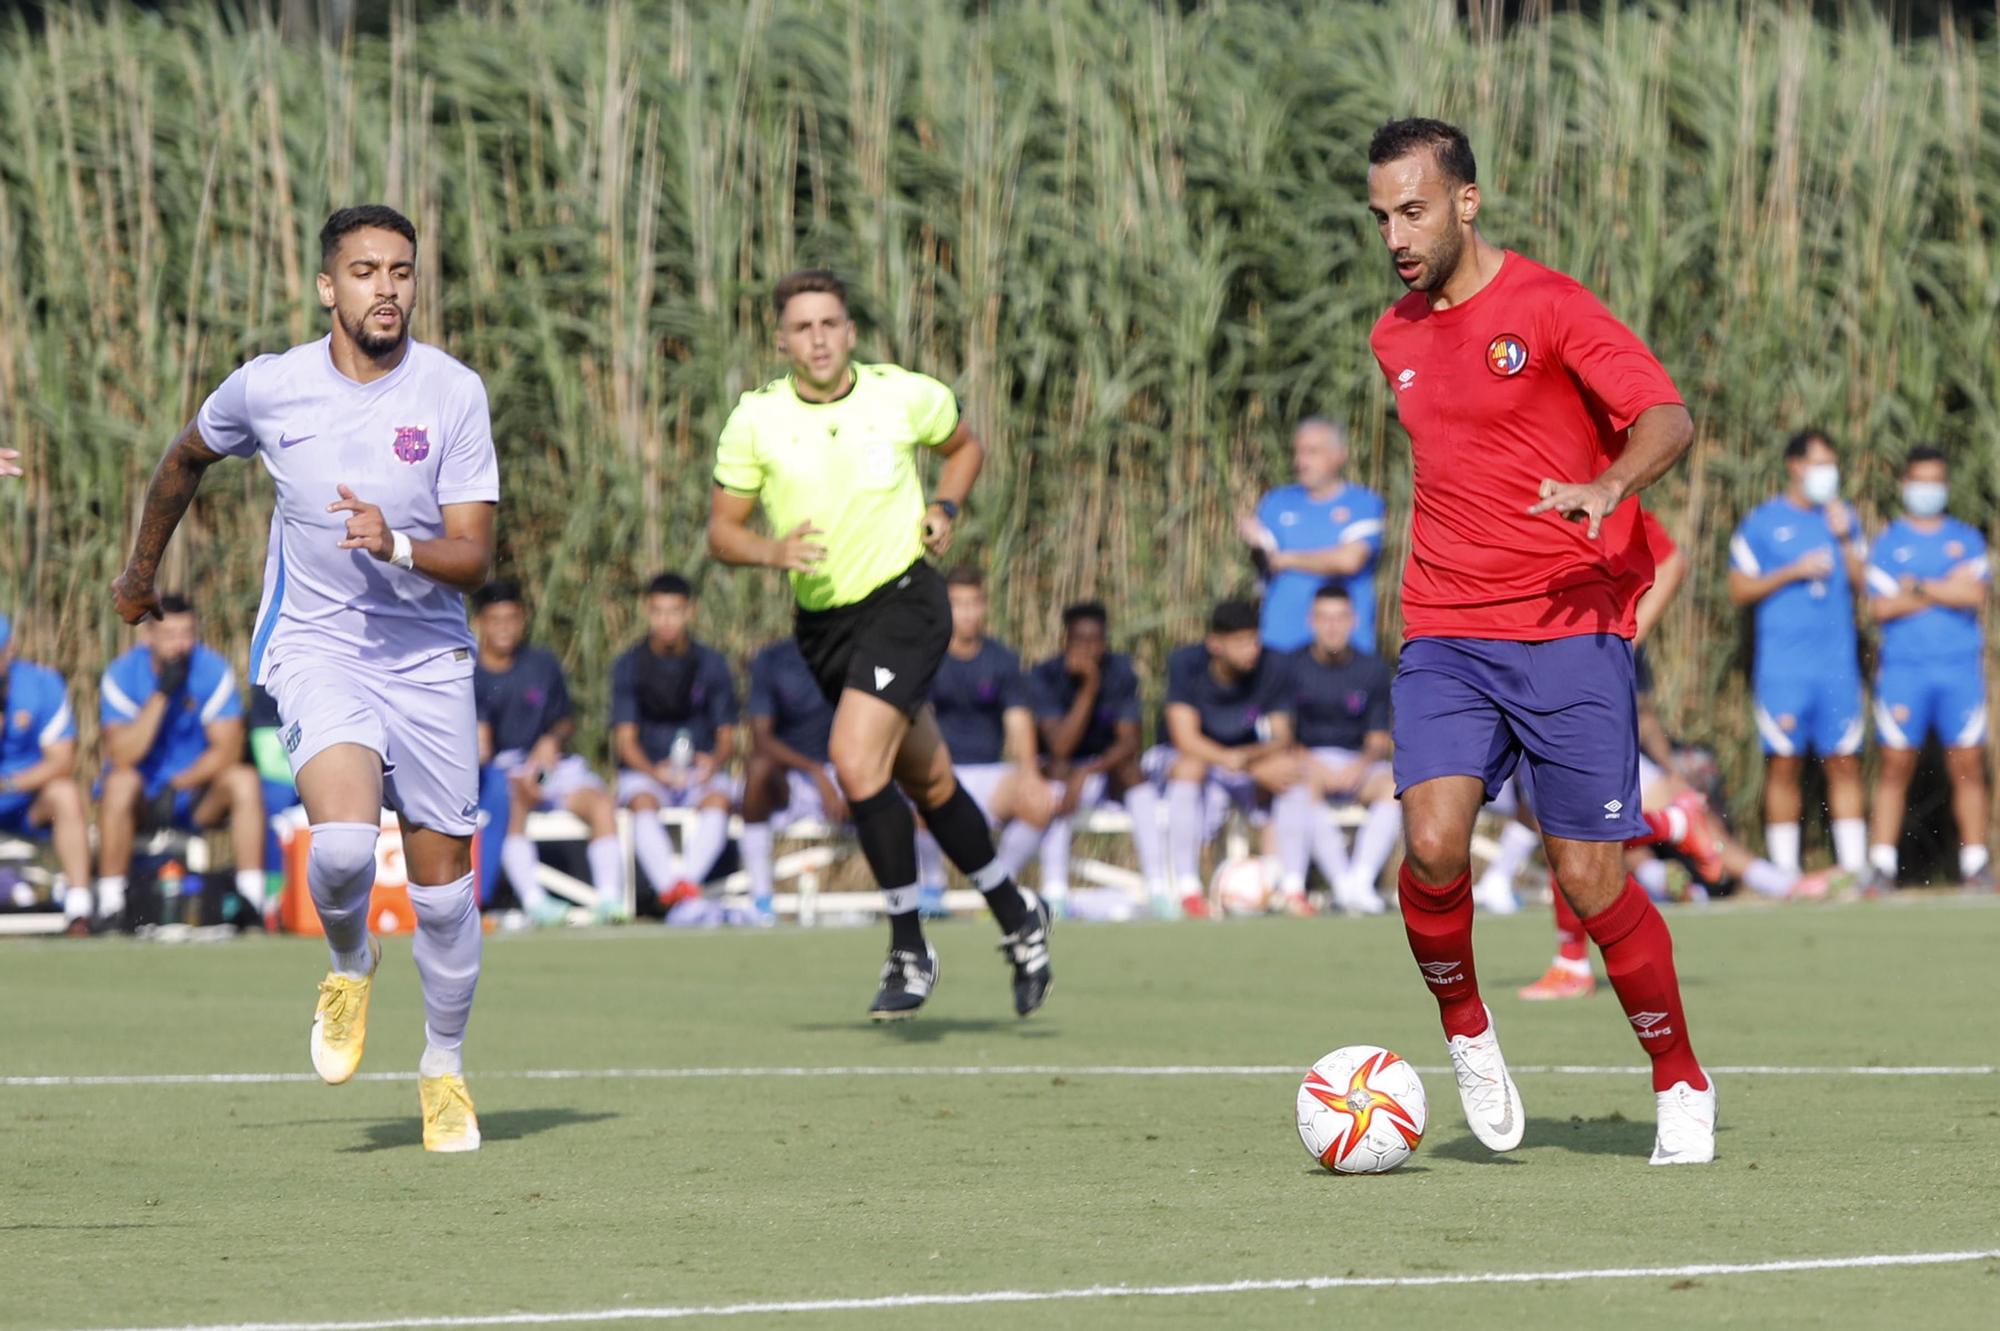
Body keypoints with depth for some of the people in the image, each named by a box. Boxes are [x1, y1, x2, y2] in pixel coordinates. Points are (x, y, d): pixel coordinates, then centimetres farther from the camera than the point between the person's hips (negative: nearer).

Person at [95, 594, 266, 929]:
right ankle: (109, 904, -30)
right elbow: (122, 757, -21)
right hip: (143, 801, -1)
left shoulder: (214, 671, -7)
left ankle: (252, 898, -24)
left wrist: (179, 785, -23)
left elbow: (227, 748, -11)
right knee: (120, 783, -33)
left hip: (198, 796, 1)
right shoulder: (121, 676, -10)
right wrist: (161, 694, -25)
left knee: (245, 781, -26)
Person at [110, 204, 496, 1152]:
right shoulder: (268, 388, -6)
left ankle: (444, 1067, 27)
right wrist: (140, 570, 29)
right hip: (314, 643, -1)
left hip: (427, 656, 1)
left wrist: (398, 548, -30)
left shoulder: (454, 394, -8)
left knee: (444, 887, 3)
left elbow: (473, 559, -10)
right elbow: (187, 458, 17)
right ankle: (350, 965, 7)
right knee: (344, 840, -27)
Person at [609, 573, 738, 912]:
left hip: (701, 771, 1)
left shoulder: (712, 664, 7)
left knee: (718, 799, -33)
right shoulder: (628, 666, 5)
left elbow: (727, 736, 6)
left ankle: (686, 883, -49)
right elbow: (625, 738, -1)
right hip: (645, 773, -1)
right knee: (643, 803, -35)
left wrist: (714, 762, -18)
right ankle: (671, 887, -51)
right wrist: (653, 770, -22)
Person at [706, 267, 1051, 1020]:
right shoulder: (756, 420, -3)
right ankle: (1017, 918, 35)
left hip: (903, 599, -4)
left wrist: (944, 508, -3)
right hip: (822, 620, 4)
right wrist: (774, 551, -19)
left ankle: (910, 951, -11)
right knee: (926, 780, 14)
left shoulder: (905, 396, -5)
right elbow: (721, 530, 1)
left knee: (855, 761, -22)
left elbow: (965, 446, 16)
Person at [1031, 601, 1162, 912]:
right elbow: (1060, 747, -27)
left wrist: (1088, 772, -33)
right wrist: (1088, 688, -31)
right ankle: (1054, 893, -39)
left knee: (1130, 767, -29)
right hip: (1059, 779, -2)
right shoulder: (1045, 676, -14)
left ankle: (1158, 889, -34)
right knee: (1058, 769, -33)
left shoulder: (1120, 672, -7)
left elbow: (1129, 742, -18)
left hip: (1109, 778, 2)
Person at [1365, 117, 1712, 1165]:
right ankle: (1465, 1030, 7)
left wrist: (1607, 488, -35)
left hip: (1572, 629, -4)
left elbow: (1668, 420, -16)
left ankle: (1681, 1085, 14)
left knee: (1590, 879, -5)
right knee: (1433, 843, -19)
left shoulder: (1548, 306, -5)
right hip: (1445, 635, 4)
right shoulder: (1394, 339, 14)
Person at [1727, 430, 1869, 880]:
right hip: (1783, 668, -3)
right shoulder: (1763, 522, 2)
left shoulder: (1843, 517, 14)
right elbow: (1739, 591, 1)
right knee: (1784, 763, -3)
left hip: (1837, 662, 3)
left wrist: (1844, 539, -4)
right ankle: (1784, 872, 0)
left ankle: (1854, 867, 2)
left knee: (1844, 763, 1)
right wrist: (1792, 573, -10)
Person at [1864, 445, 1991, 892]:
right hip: (1904, 667, -1)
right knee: (1896, 765, -4)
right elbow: (1882, 607, -3)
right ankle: (1882, 864, -2)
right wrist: (1948, 591, -3)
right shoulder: (1888, 542, 9)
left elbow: (1975, 597, -3)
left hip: (1960, 668, 1)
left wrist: (1918, 587, -5)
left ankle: (1975, 862, 2)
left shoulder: (1967, 539, 12)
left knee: (1968, 765, -2)